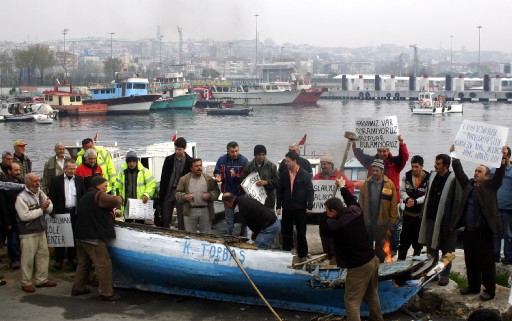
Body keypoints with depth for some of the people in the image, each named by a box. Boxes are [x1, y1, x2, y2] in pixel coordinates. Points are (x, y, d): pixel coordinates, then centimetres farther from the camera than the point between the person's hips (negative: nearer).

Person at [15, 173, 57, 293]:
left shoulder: (40, 193, 6)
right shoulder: (21, 197, -15)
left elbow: (50, 208, 9)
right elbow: (24, 216, -23)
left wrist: (47, 206, -14)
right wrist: (41, 209, -16)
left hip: (41, 231, 7)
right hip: (28, 234, -7)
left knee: (43, 255, 13)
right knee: (28, 259, 1)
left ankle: (42, 280, 25)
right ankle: (26, 283, 13)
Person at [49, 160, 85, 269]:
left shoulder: (79, 179, 6)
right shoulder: (56, 180, -2)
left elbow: (84, 195, 8)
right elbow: (52, 197, -3)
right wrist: (53, 211, -11)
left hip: (75, 212, 2)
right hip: (61, 212, -2)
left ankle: (72, 257, 21)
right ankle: (59, 259, 12)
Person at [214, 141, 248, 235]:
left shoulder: (244, 160, -11)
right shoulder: (221, 160, -2)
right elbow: (217, 172, 5)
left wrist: (236, 175, -29)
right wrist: (218, 177, -17)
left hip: (241, 193, -3)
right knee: (229, 220, 15)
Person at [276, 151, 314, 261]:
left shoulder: (305, 174, -5)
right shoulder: (283, 175, 4)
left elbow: (310, 191, -6)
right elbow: (279, 191, 7)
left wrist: (309, 206, -12)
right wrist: (278, 206, 2)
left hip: (300, 208, -3)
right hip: (287, 208, 3)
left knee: (301, 233, 6)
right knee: (286, 232, 8)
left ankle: (302, 255, 16)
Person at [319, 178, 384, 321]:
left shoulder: (334, 226, -22)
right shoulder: (356, 211, -6)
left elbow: (322, 227, 2)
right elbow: (352, 200, 18)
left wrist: (325, 213, 12)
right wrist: (342, 186, 32)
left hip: (358, 267, -8)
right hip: (373, 260, 8)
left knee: (352, 301, 1)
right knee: (372, 295, 24)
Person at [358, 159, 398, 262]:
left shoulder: (389, 184, -6)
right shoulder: (366, 184, -1)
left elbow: (393, 206, -5)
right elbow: (360, 203, 2)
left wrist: (391, 224, -6)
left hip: (382, 224, -2)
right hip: (367, 223, 2)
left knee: (380, 250, 11)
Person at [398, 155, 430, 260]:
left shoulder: (428, 178, -13)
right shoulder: (407, 176, 1)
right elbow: (402, 191, 2)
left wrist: (415, 201, -26)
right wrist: (407, 199, -16)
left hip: (421, 214, -3)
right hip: (408, 213, 3)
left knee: (418, 240, 10)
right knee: (404, 239, 7)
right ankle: (400, 260, 14)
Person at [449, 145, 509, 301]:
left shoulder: (490, 186, -1)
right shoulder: (468, 184, 11)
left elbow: (499, 175, -14)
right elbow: (459, 172, 12)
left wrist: (503, 159, -27)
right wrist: (454, 155, 7)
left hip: (483, 231, -5)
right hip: (468, 230, 5)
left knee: (486, 262, 1)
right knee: (470, 261, 14)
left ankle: (489, 290, 10)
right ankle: (473, 286, 27)